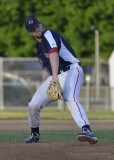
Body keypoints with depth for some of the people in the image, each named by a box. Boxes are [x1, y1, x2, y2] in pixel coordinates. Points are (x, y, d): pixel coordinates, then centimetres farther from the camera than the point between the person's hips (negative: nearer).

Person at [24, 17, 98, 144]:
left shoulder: (49, 34, -8)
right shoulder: (39, 45, 19)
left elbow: (53, 54, -26)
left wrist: (55, 76, -41)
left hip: (71, 71, -8)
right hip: (54, 76, 8)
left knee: (70, 99, -35)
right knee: (33, 105, -1)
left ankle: (87, 130, -53)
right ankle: (34, 134, 24)